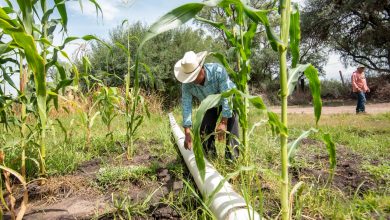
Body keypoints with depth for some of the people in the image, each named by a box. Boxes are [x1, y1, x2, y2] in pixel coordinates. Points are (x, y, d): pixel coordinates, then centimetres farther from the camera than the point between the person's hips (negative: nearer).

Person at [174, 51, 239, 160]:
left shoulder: (218, 71, -39)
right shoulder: (187, 84, -28)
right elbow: (186, 106, -27)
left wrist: (223, 122, -40)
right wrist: (187, 133, -33)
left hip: (229, 99, -4)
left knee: (230, 129, -20)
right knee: (204, 131, -3)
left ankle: (232, 158, -9)